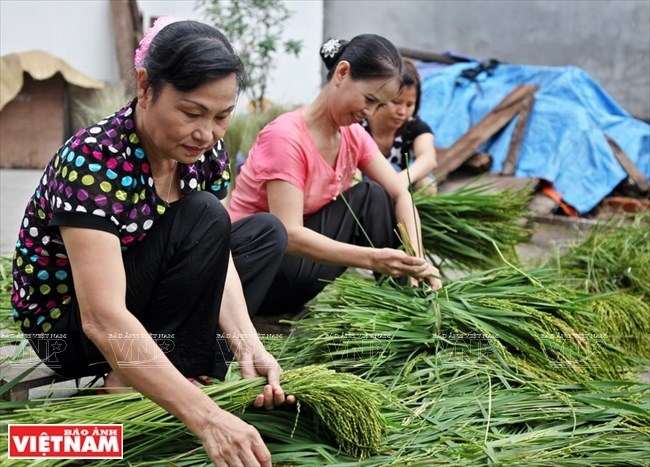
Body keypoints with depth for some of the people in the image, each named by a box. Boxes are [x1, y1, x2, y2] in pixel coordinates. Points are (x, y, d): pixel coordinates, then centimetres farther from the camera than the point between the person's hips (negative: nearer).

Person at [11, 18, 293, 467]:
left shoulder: (205, 151, -11)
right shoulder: (93, 160, -33)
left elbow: (216, 257, -15)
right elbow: (103, 318, -42)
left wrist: (248, 346, -35)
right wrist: (207, 418, -50)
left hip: (142, 297, 8)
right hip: (66, 321, -8)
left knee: (267, 233, 2)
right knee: (203, 217, -27)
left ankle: (176, 369, -10)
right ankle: (125, 384, -18)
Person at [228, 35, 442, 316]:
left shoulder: (353, 135, 0)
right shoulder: (286, 137, -25)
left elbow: (400, 195, -4)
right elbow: (289, 235, -32)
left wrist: (416, 258, -22)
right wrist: (371, 258, -41)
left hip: (303, 245, 8)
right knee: (368, 196, -17)